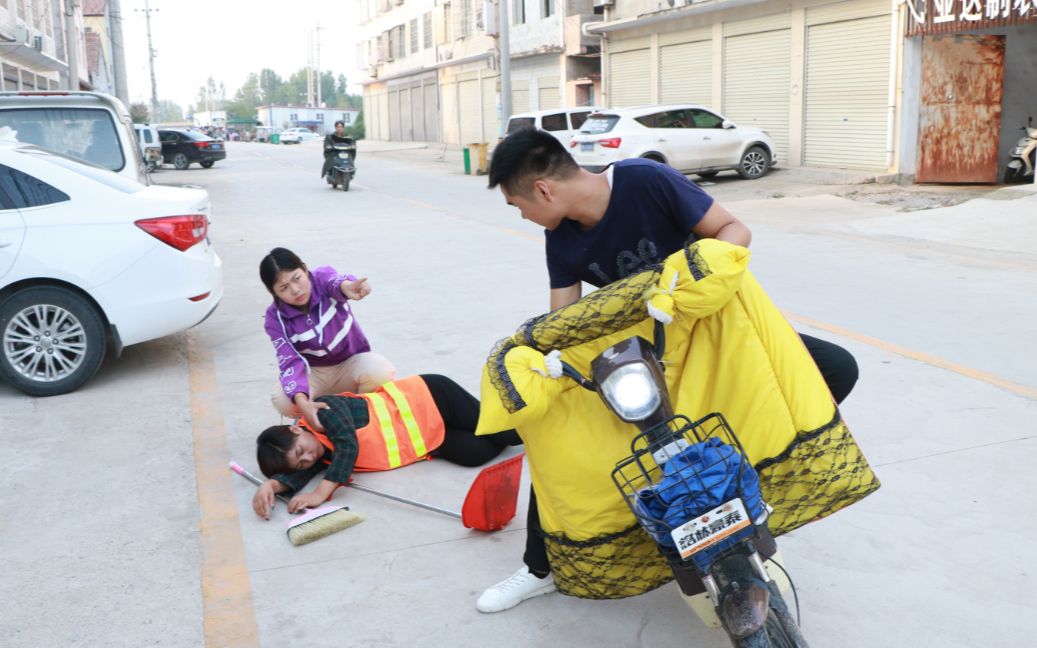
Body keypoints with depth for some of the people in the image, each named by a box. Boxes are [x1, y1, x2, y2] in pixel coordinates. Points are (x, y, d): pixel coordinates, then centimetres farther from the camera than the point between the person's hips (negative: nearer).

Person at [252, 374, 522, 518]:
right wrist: (271, 484, -37)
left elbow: (348, 446, -34)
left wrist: (321, 493, -39)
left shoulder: (324, 409, -23)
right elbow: (297, 475, -17)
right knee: (478, 453, -5)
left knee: (507, 434, -5)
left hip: (429, 398, -6)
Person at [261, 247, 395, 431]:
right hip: (314, 373, 1)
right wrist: (302, 402, -48)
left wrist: (346, 286, -72)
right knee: (283, 402, -31)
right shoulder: (275, 318, -17)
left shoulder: (322, 277, -19)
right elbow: (290, 362, -27)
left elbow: (335, 282, -44)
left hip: (351, 362, -1)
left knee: (381, 372, -35)